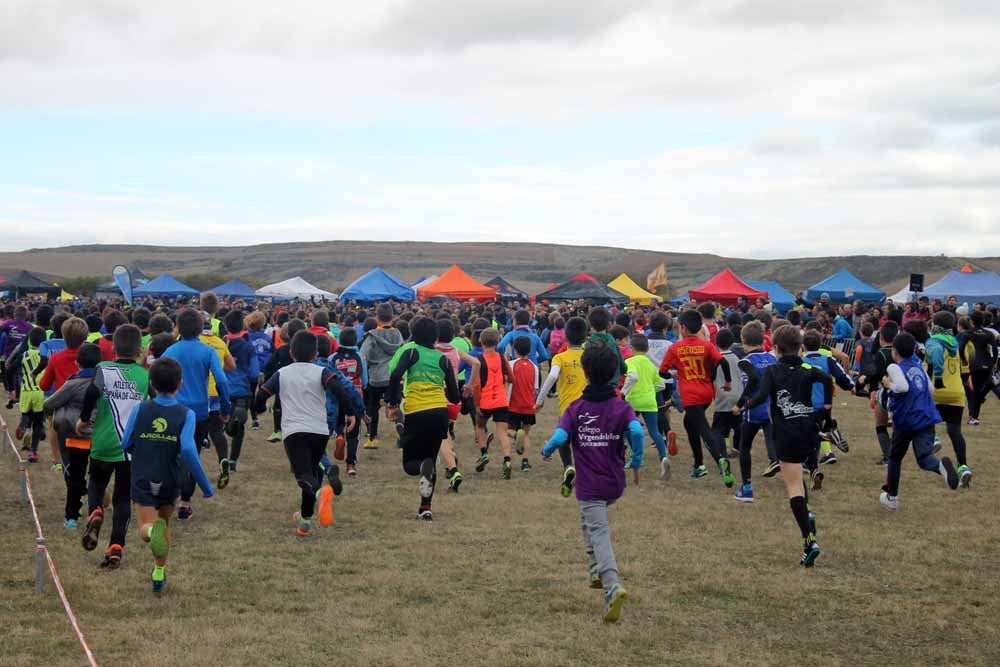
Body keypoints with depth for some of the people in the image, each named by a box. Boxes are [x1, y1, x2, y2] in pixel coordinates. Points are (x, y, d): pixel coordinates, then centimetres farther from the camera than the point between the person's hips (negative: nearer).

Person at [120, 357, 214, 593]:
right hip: (170, 482, 1)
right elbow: (188, 450, -21)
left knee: (146, 528, -3)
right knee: (165, 524, 23)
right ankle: (159, 574, 31)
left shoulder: (140, 409, -6)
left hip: (142, 480, -1)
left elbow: (125, 445, -3)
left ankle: (152, 530, -40)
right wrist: (206, 486, -15)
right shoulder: (185, 414, -10)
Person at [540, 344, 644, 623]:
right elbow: (636, 431, -20)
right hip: (616, 484, 4)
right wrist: (636, 464, -7)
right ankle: (598, 573, 28)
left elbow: (559, 437, -16)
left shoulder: (576, 408, -4)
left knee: (599, 534, -8)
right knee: (589, 522, 29)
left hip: (589, 485, -3)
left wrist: (546, 451, 6)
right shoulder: (622, 407, -2)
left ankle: (613, 587, -28)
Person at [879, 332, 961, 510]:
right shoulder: (919, 366, 14)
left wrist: (889, 385, -7)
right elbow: (930, 388, 21)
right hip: (927, 418, 4)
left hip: (905, 420, -4)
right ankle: (941, 465, -41)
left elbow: (902, 387, -24)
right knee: (924, 457, -6)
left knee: (895, 457, 17)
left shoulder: (895, 367, -6)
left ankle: (891, 497, 27)